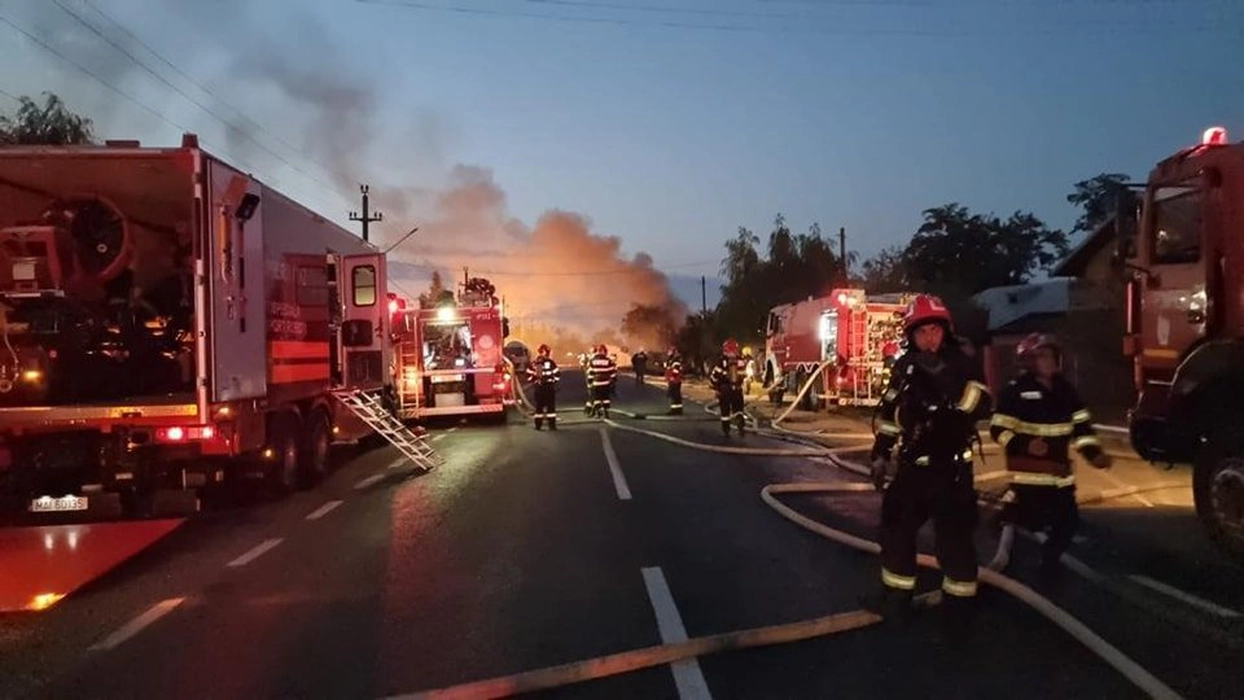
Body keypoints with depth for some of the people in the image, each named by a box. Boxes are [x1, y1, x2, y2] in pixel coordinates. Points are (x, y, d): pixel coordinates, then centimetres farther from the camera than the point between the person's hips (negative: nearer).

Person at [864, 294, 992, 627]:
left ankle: (958, 606, 9)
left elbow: (980, 407, -24)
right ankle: (897, 598, 24)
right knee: (895, 527, 11)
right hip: (913, 465, 5)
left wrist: (946, 378, -35)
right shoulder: (905, 368, 5)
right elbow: (889, 413, 14)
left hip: (952, 467, -5)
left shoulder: (961, 365, -8)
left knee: (954, 535, -5)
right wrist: (880, 455, 13)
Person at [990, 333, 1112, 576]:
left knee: (1067, 521, 12)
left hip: (1059, 471, 6)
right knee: (1023, 520, -11)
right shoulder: (1016, 391, -10)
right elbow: (998, 429, -11)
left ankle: (1049, 564, 31)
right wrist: (1023, 445, -26)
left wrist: (1094, 452, -2)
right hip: (1029, 473, -6)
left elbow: (1081, 426, 13)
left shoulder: (1065, 390, 8)